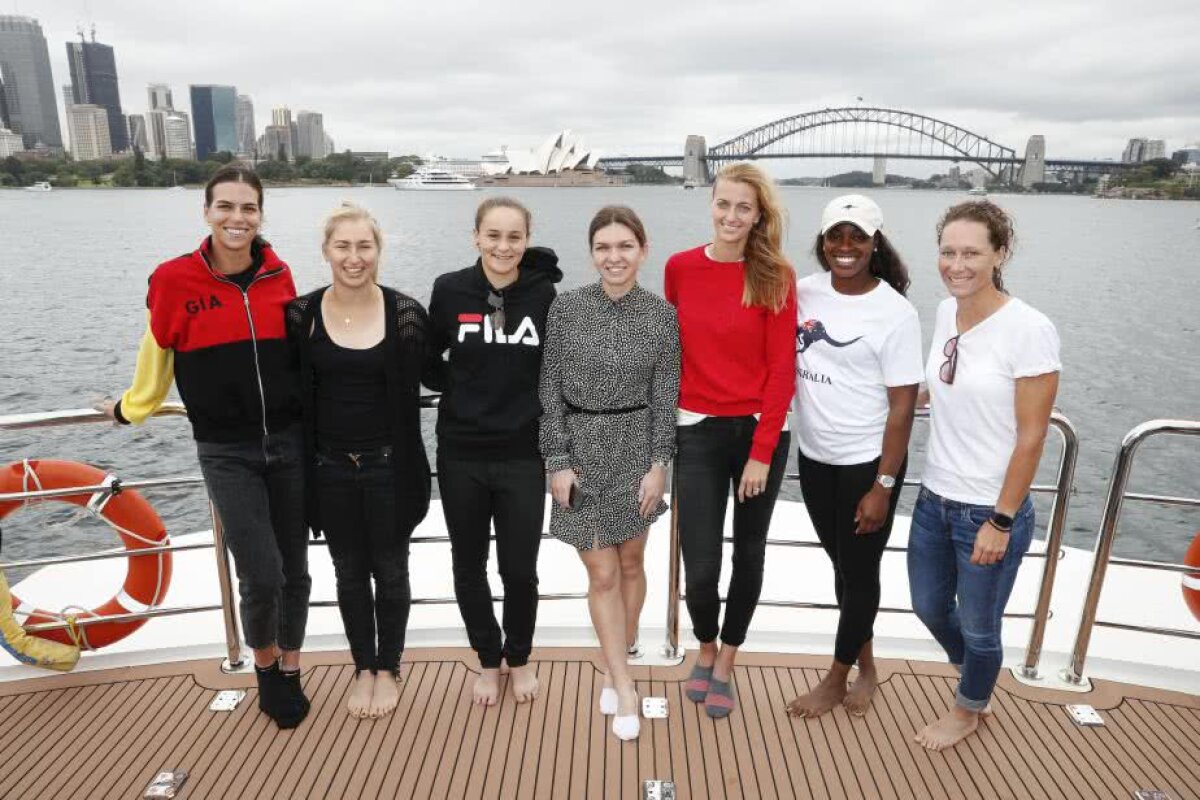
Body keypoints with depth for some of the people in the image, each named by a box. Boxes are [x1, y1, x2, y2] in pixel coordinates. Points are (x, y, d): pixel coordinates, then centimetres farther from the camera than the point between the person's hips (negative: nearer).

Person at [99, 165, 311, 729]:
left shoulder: (279, 276, 0)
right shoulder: (175, 280, -8)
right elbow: (157, 358, 8)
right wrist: (131, 408, 20)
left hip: (291, 442, 3)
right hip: (227, 452, -2)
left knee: (294, 568, 9)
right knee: (261, 575, -7)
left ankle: (290, 672, 32)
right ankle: (265, 666, 25)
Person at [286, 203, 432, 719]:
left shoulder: (404, 313, -9)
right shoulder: (301, 315, -4)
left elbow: (421, 379, 1)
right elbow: (294, 393, 2)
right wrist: (303, 464, 0)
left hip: (389, 463, -1)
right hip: (331, 466, 2)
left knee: (390, 570, 12)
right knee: (350, 572, 15)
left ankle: (387, 669, 32)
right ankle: (363, 668, 35)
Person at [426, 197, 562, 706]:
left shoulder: (544, 294, -5)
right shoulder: (450, 290, -5)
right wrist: (457, 390, -2)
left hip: (522, 455, -1)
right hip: (461, 454, 1)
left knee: (520, 568, 5)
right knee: (469, 566, 13)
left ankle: (520, 659, 33)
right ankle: (488, 661, 36)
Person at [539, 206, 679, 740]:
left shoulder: (661, 315, -3)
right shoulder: (566, 308, -6)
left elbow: (666, 395, -1)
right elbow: (551, 389, -4)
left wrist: (659, 463, -5)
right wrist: (557, 461, -7)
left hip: (637, 446, 1)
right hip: (580, 446, -1)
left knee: (630, 562, 12)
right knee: (601, 572, 1)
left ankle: (617, 666, 34)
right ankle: (624, 686, 15)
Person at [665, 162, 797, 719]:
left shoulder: (776, 276, -5)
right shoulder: (680, 268, 0)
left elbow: (782, 369, -7)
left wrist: (761, 452, -11)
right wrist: (671, 415, 7)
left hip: (761, 431, 0)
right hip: (698, 432, 0)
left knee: (749, 553, 13)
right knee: (700, 567, -1)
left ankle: (725, 664, 35)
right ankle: (704, 649, 32)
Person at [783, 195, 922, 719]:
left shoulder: (895, 313, -13)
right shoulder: (803, 293, -1)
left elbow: (902, 406, -13)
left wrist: (883, 485, -15)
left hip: (867, 464, -4)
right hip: (814, 458, 5)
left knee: (859, 572, 10)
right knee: (843, 566, 18)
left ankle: (836, 679, 30)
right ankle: (865, 664, 39)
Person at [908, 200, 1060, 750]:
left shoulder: (1029, 329, -19)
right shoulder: (946, 312, 0)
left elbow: (1032, 436, -17)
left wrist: (1001, 521, -14)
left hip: (991, 510, -6)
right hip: (934, 499, 7)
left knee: (978, 625, 15)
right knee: (929, 606, 22)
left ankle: (968, 712, 44)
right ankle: (977, 685, 52)